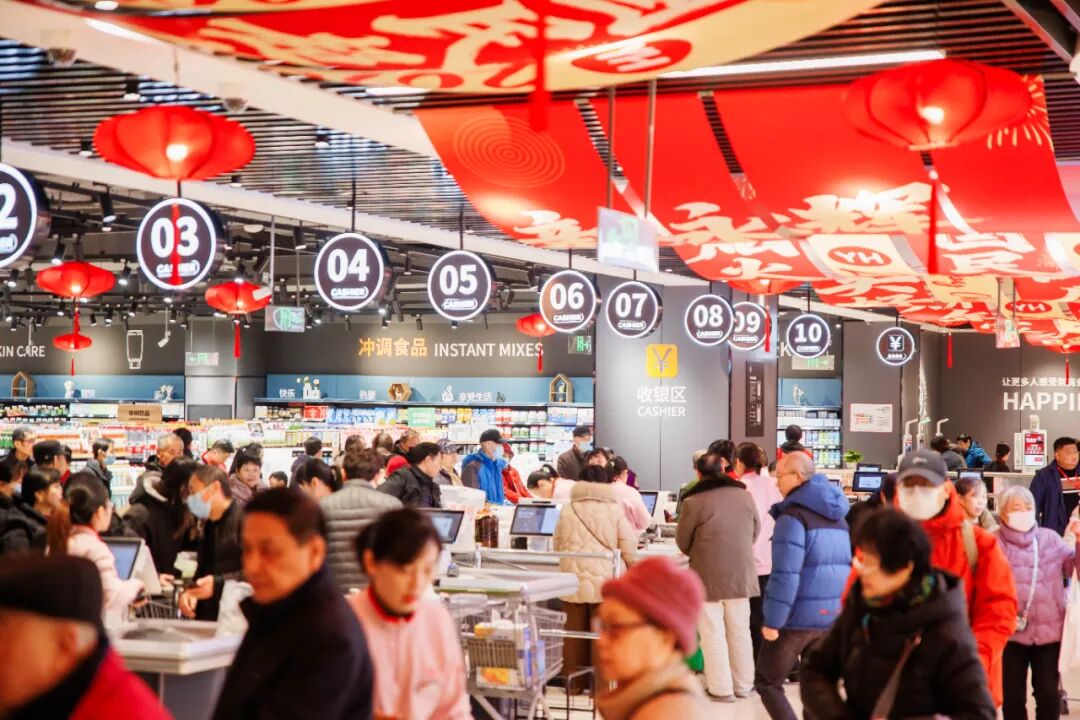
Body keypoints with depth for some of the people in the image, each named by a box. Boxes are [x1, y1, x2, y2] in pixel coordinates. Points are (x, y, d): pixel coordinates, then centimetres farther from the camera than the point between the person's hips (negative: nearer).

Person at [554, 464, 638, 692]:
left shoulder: (567, 511, 3)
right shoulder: (614, 510, -3)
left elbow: (557, 545, 13)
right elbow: (629, 548, -3)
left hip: (574, 579, 2)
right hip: (605, 580, -2)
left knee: (574, 631, 10)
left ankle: (573, 683, 17)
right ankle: (601, 684, 6)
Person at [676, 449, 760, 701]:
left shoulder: (693, 501, -13)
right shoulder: (745, 495, 1)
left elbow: (683, 542, -2)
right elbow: (755, 531, 12)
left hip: (709, 576, -4)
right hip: (741, 574, 4)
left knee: (713, 634, 4)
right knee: (740, 631, 15)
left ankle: (721, 688, 7)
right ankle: (743, 685, 22)